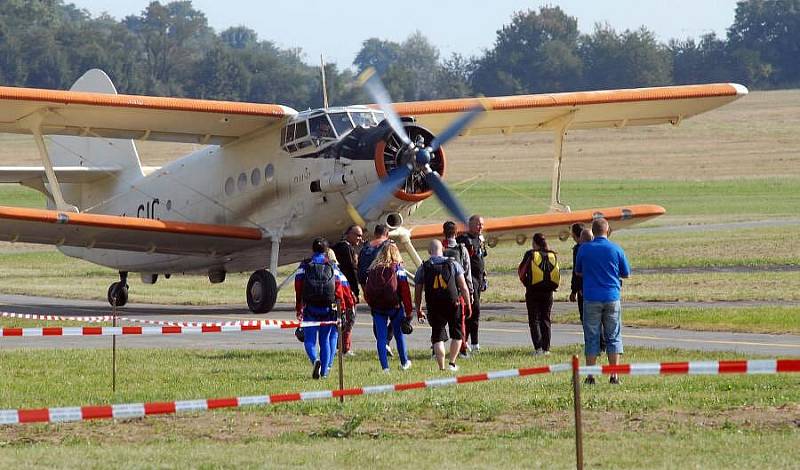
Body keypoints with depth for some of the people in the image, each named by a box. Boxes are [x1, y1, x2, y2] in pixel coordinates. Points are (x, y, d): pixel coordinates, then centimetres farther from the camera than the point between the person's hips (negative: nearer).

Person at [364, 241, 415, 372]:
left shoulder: (373, 269, 6)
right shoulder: (398, 268, -3)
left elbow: (367, 290, 8)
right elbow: (405, 291, -7)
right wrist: (409, 311, -4)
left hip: (377, 308, 2)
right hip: (395, 306, -2)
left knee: (381, 338, 5)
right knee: (399, 335, 15)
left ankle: (384, 366, 0)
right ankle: (404, 362, 27)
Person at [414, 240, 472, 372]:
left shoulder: (423, 268, 3)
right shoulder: (453, 264, 2)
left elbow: (417, 292, 6)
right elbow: (464, 288, 0)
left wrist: (418, 309, 18)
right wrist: (468, 305, 8)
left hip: (434, 307, 0)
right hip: (453, 305, 0)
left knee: (437, 337, 8)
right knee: (457, 335, 15)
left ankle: (442, 367, 1)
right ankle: (452, 363, 8)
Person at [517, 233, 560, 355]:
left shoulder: (530, 254, -8)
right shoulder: (553, 256, 2)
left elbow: (521, 272, -2)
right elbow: (557, 276, 6)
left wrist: (526, 283, 15)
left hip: (533, 292, -3)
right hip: (548, 292, 3)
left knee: (534, 320, 2)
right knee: (546, 320, 11)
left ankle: (538, 347, -10)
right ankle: (546, 348, 7)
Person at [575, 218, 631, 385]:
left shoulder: (584, 249, -1)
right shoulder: (616, 249, -1)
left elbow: (578, 272, 12)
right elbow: (626, 274, 8)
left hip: (591, 299, 0)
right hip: (612, 298, 0)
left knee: (591, 338, 4)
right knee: (613, 337, 6)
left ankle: (590, 375, 2)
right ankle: (614, 375, 2)